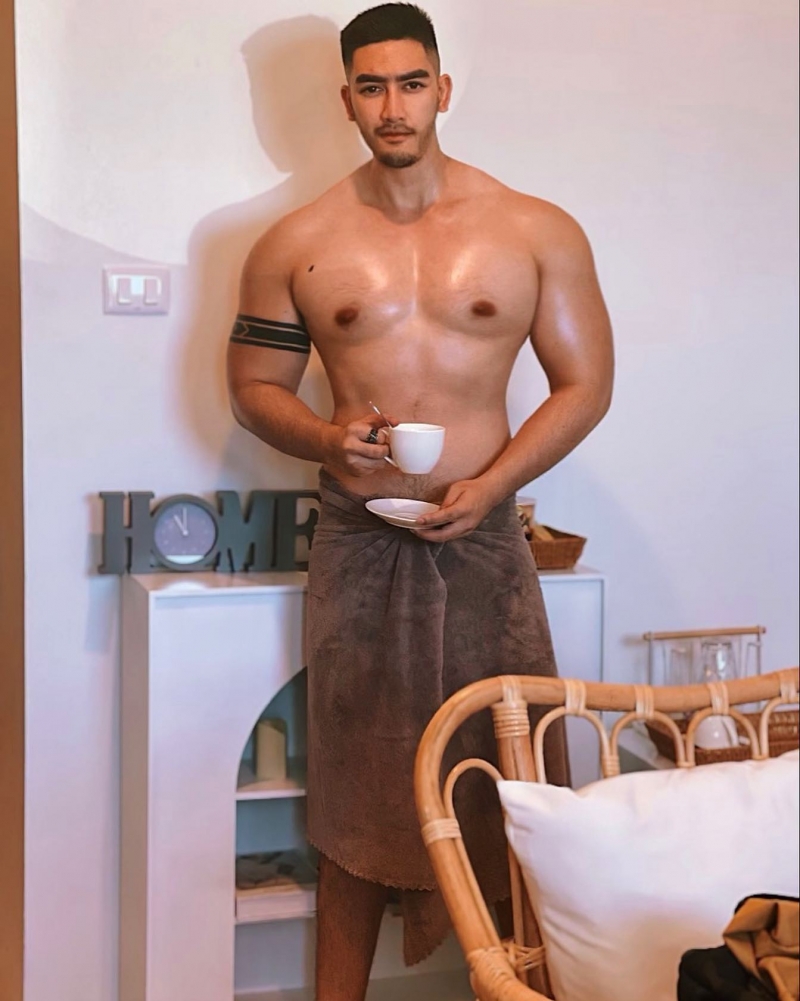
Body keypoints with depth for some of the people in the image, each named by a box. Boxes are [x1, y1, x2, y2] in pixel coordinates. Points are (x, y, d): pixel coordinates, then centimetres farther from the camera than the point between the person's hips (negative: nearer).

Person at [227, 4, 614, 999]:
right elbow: (253, 386, 9)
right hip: (357, 543, 1)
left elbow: (585, 383, 2)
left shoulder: (538, 233, 1)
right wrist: (325, 440, -12)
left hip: (483, 536, 0)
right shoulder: (296, 244, 4)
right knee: (355, 790, 9)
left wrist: (492, 483, -12)